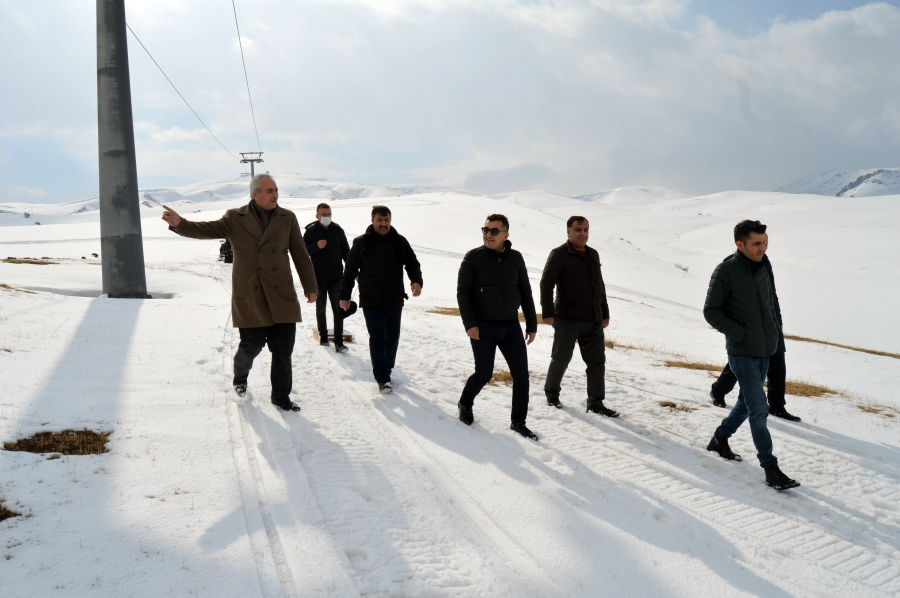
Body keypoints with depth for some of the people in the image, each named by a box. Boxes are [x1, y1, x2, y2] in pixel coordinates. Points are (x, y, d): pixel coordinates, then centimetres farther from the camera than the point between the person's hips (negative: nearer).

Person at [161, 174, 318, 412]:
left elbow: (300, 255, 8)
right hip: (249, 297, -1)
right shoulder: (235, 218, 4)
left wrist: (310, 287, 8)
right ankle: (240, 376, 37)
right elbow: (206, 230, -6)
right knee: (251, 345, 4)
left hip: (281, 296, 1)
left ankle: (281, 396, 18)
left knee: (283, 349, 2)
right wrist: (179, 223, -24)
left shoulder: (287, 218, 7)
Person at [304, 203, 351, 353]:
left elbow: (346, 252, 9)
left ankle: (339, 342, -3)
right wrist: (316, 246, -22)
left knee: (338, 309, -4)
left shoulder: (338, 230, 1)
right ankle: (323, 336, 28)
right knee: (320, 309, 13)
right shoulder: (311, 231, -4)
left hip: (336, 277, 0)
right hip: (318, 277, 0)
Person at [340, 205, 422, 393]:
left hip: (394, 300, 3)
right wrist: (344, 296, 4)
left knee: (392, 338, 12)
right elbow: (350, 270, 3)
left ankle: (385, 370, 30)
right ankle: (382, 378, 2)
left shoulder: (400, 242, 4)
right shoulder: (361, 243, -1)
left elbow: (412, 263, 4)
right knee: (378, 339, -4)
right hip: (371, 301, -3)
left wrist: (416, 281, -17)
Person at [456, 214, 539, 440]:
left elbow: (525, 293, 10)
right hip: (483, 327, -4)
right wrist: (469, 323, -16)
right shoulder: (473, 258, -6)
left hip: (511, 326, 4)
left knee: (521, 374, 2)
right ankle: (465, 404, 30)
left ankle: (518, 422, 16)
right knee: (484, 374, 0)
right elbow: (463, 292, -7)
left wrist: (532, 325, 9)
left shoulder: (516, 258, 5)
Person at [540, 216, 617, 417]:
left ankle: (596, 403, 12)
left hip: (593, 321, 6)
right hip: (567, 320, -6)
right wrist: (548, 311, -23)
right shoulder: (559, 254, -7)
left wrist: (605, 313, 19)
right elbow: (546, 283, -14)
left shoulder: (593, 254, 14)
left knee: (597, 361, 5)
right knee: (561, 359, 7)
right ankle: (552, 394, 28)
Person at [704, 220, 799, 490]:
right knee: (758, 409, -7)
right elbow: (711, 311, -11)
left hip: (764, 351, 7)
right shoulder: (725, 271, -13)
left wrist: (774, 331, 9)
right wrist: (740, 334, -16)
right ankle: (770, 468, 1)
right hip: (742, 353, -7)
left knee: (747, 403, 18)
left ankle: (720, 439, 37)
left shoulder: (762, 269, 8)